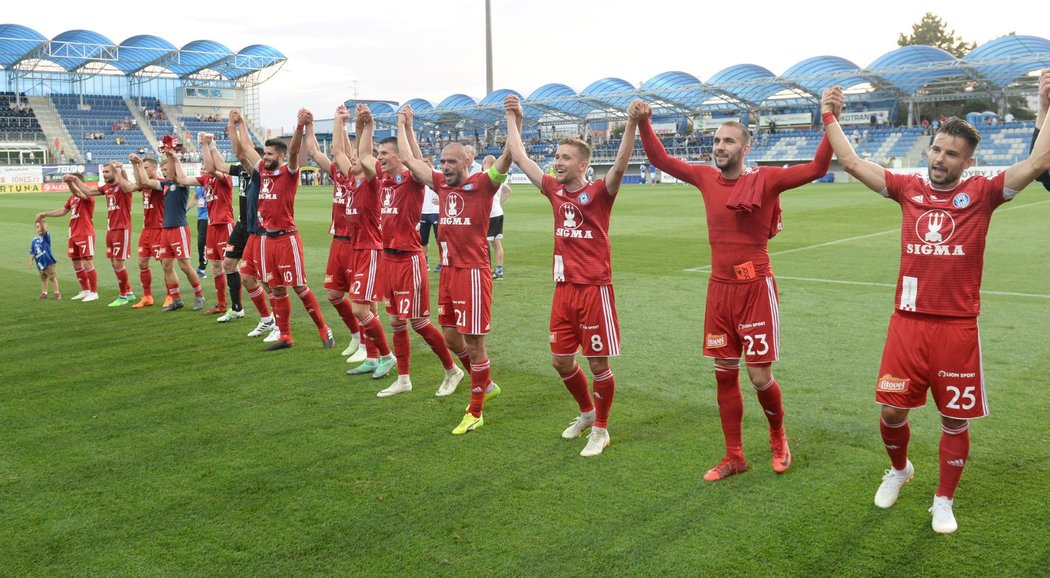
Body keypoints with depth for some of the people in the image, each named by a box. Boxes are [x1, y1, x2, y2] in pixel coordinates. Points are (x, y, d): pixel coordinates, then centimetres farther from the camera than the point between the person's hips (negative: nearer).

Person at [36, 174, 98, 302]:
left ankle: (94, 293, -2)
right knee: (76, 264, 12)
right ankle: (85, 291, 23)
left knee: (87, 263, -10)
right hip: (73, 235, 9)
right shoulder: (72, 197, 16)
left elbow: (78, 193, -34)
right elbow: (62, 211, 28)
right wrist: (45, 214, 30)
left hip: (85, 234, -9)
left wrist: (72, 180, -44)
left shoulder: (87, 195, -10)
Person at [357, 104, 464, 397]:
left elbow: (417, 160, -32)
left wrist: (406, 127, -31)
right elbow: (363, 156, 22)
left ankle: (452, 371, 15)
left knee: (419, 321, -2)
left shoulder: (412, 179, -11)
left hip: (409, 259, -8)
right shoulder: (383, 178, 9)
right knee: (396, 321, 12)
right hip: (388, 257, 8)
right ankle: (403, 379, 22)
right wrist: (367, 126, 14)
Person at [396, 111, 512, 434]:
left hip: (473, 272, -7)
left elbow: (506, 158, -21)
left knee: (474, 343, 0)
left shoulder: (482, 184, -6)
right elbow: (407, 158, 18)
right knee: (451, 338, 16)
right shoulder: (441, 184, 11)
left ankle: (475, 413, 12)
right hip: (448, 271, 7)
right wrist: (403, 125, 25)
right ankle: (486, 386, 38)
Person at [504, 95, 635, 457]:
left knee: (598, 363, 2)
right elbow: (519, 158, 15)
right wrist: (513, 119, 20)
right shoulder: (554, 190, 8)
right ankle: (587, 412, 36)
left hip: (595, 289, -6)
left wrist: (631, 125, -38)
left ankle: (600, 429, 20)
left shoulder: (599, 193, -7)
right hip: (564, 289, 6)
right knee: (560, 360, 12)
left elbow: (619, 166, -27)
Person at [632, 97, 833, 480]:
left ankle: (778, 437, 30)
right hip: (719, 289, 4)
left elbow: (816, 168, -14)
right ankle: (734, 457, 24)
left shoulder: (766, 180, -7)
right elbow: (660, 160, 12)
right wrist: (642, 124, 1)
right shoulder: (706, 178, 5)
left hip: (756, 289, -4)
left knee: (760, 377, -1)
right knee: (725, 374, 10)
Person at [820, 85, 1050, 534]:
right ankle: (899, 470, 38)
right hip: (907, 323, 2)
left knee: (954, 419, 8)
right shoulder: (909, 188, 4)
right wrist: (828, 117, 4)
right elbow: (852, 163, 4)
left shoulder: (981, 193, -2)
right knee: (892, 411, 7)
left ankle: (944, 501, 27)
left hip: (957, 327, -1)